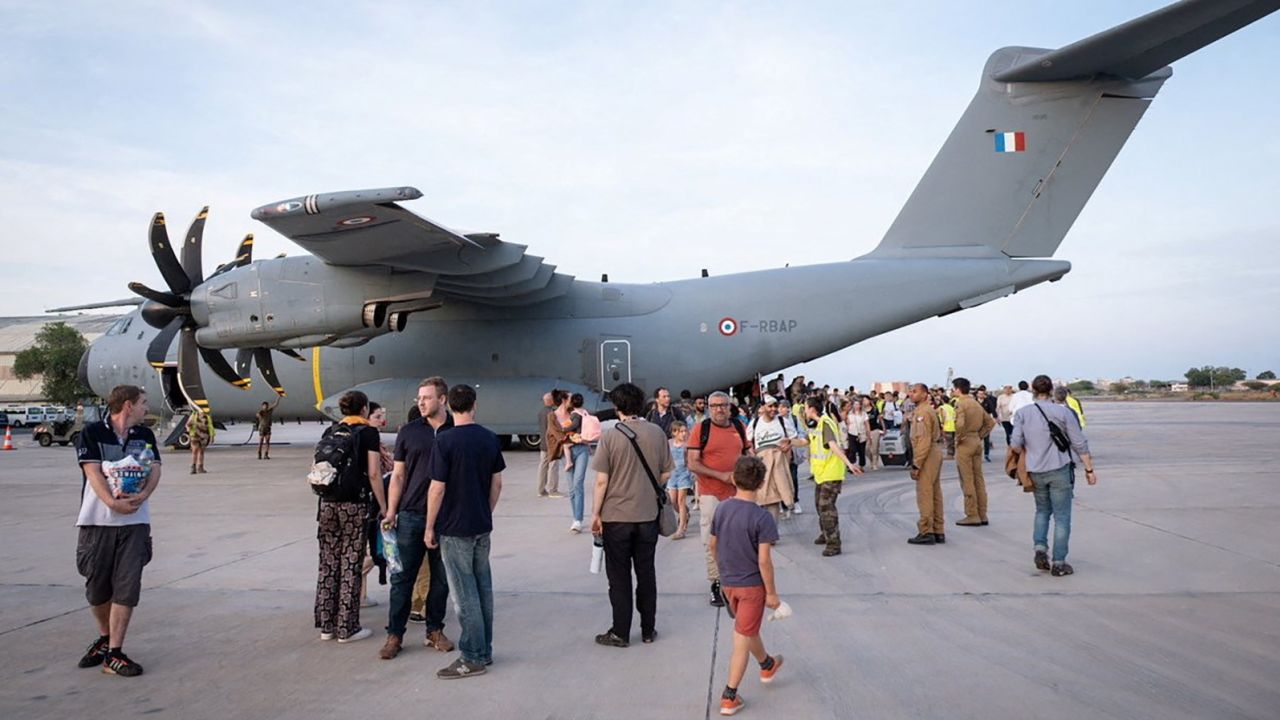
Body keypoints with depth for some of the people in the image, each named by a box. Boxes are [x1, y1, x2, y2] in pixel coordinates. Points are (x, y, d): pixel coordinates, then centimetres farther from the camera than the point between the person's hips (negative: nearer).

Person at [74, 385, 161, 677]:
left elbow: (155, 470, 2)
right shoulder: (92, 433, -1)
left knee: (127, 586, -4)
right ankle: (105, 638, 33)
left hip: (135, 522, 2)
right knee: (97, 587, 9)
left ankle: (114, 653, 3)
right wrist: (113, 502, -24)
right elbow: (93, 472, -11)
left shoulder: (145, 435, 11)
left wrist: (141, 496, -16)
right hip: (97, 521, -2)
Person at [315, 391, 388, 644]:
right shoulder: (368, 432, -3)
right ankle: (347, 628, 7)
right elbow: (373, 473, -9)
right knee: (350, 566, 1)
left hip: (328, 503, 5)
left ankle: (326, 625, 19)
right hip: (355, 504, -5)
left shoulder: (332, 432, 12)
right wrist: (383, 506, -3)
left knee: (328, 565, 11)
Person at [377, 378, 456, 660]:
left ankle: (435, 630, 23)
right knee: (403, 577, 4)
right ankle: (394, 635, 15)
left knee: (440, 577, 10)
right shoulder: (409, 432, 3)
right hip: (411, 515, 0)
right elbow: (398, 476, 5)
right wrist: (391, 512, -2)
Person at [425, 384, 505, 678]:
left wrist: (430, 527, -4)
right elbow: (497, 483, 8)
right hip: (482, 526, 6)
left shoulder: (445, 442, -15)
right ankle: (485, 650, 23)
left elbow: (437, 489, -14)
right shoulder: (490, 439, 3)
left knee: (465, 593, 0)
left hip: (455, 529, -6)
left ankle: (473, 658, 6)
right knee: (483, 588, 14)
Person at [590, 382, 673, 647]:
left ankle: (620, 633, 16)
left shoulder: (611, 436, -12)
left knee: (619, 577, 8)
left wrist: (595, 513, -3)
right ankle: (648, 630, 23)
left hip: (616, 516, -3)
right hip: (648, 515, 3)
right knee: (646, 574, 15)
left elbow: (601, 481, -12)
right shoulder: (657, 432, -2)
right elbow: (666, 473, 3)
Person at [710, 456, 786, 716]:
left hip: (728, 582, 6)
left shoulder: (722, 509, -4)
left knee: (748, 628, 26)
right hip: (752, 584, -6)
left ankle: (767, 665, 50)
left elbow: (713, 545, 6)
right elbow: (764, 561, -20)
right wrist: (772, 592, -9)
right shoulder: (762, 518, -21)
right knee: (742, 640, 4)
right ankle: (729, 698, 8)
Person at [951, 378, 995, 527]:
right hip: (977, 442, 8)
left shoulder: (960, 404, -14)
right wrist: (980, 436, 14)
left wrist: (959, 439, -15)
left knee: (967, 481, -1)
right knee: (979, 480, 11)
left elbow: (960, 424, -30)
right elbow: (990, 422, 17)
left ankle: (972, 515, 2)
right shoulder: (976, 403, 12)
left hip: (965, 444, -8)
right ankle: (982, 515, 16)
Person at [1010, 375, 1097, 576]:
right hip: (1059, 470, -3)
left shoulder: (1022, 414, 0)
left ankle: (1040, 548, 5)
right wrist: (1089, 469, 3)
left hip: (1035, 472, 3)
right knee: (1062, 516, 5)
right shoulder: (1063, 412, -5)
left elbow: (1015, 444, -6)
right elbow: (1079, 444, -4)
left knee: (1042, 511, 22)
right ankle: (1058, 563, 6)